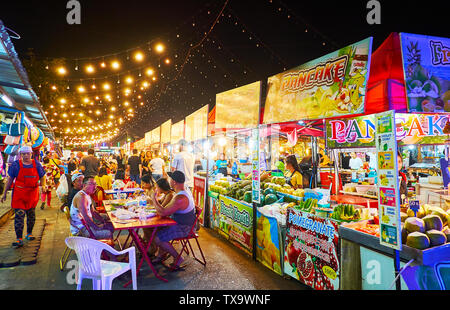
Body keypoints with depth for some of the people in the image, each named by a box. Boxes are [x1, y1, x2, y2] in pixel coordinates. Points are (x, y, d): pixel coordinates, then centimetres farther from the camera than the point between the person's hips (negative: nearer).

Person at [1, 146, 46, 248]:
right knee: (19, 216, -7)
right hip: (19, 195, -3)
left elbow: (42, 177, 10)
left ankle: (29, 234, 33)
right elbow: (10, 179, 2)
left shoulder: (36, 164, 2)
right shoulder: (16, 165, -3)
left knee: (31, 215, 14)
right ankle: (19, 239, -3)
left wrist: (42, 184, -12)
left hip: (32, 194, 3)